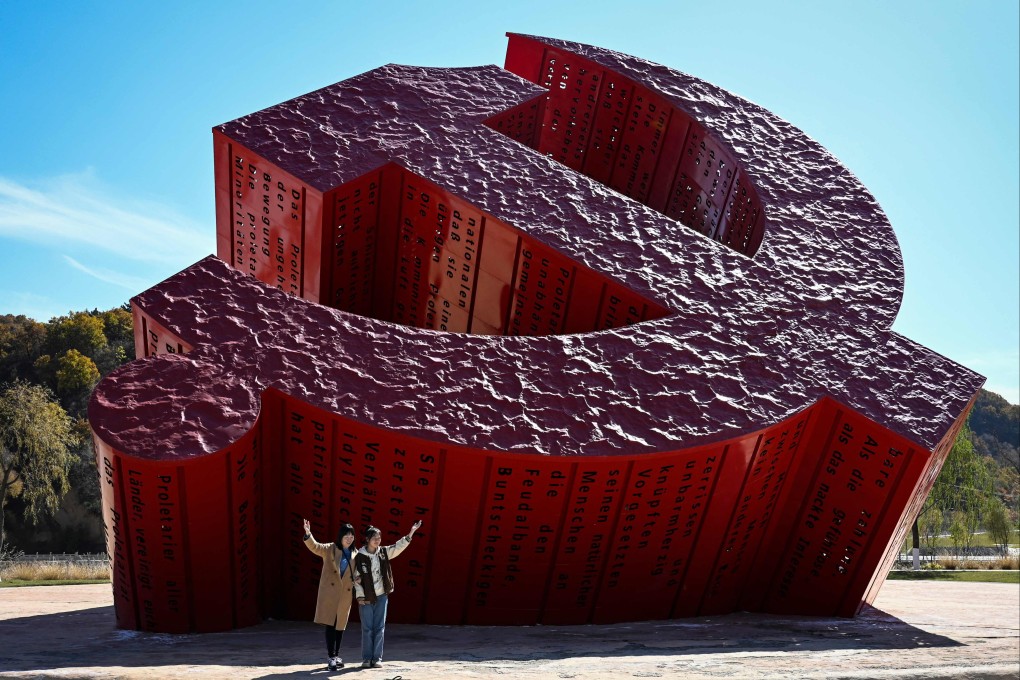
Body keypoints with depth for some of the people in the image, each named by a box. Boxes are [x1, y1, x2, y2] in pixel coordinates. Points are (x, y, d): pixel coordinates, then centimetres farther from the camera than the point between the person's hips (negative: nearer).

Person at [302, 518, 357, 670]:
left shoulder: (355, 555, 11)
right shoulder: (330, 549, 0)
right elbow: (314, 546, -16)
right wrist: (308, 534, -33)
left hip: (346, 594, 3)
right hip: (330, 592, -3)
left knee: (340, 626, 10)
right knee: (330, 624, -7)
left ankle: (336, 655, 23)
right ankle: (330, 657, -2)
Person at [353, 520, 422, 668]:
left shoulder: (383, 552, 4)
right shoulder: (359, 557, -7)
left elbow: (398, 547, -2)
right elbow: (356, 578, -5)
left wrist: (411, 533, -12)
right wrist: (360, 596, -9)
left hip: (381, 596, 3)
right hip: (366, 598, -3)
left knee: (379, 628, 4)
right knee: (367, 628, 2)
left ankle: (377, 658, 9)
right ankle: (367, 658, 10)